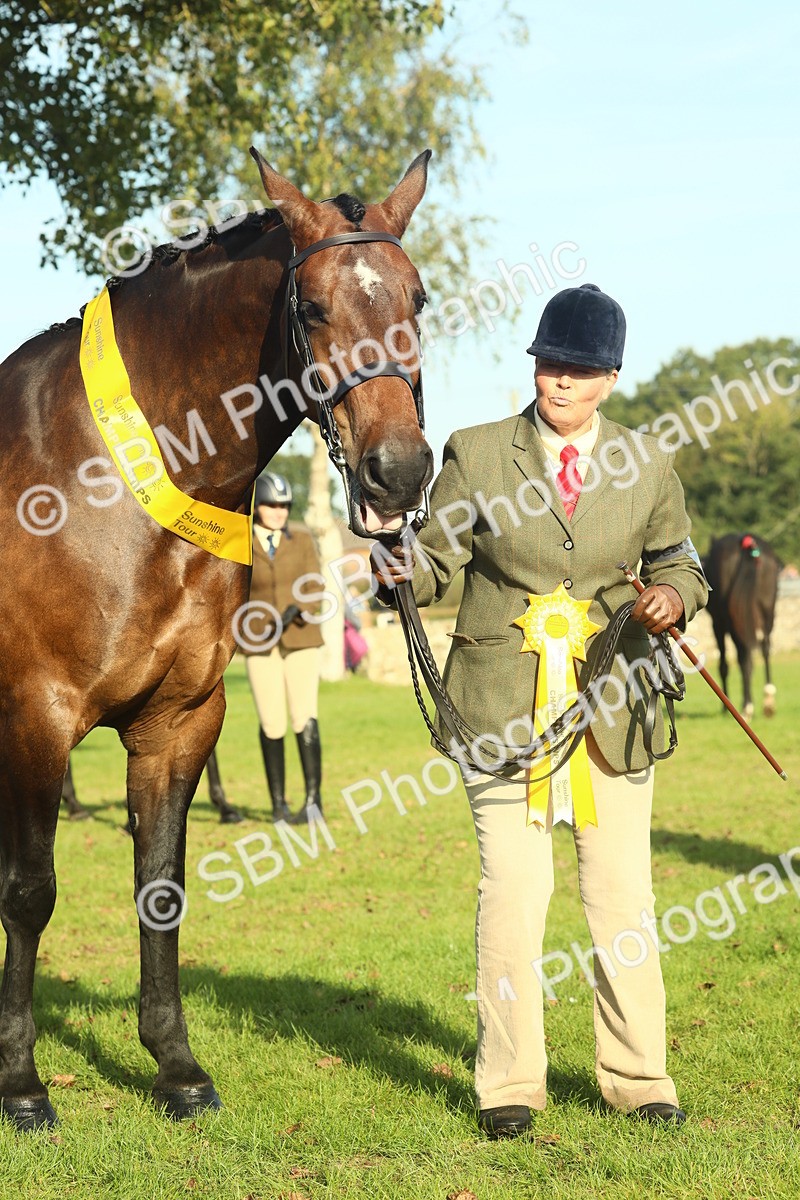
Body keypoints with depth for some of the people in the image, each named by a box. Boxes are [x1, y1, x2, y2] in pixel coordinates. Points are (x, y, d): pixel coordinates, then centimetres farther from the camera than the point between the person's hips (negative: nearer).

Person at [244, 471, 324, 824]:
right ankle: (278, 803, 11)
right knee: (271, 724, -1)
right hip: (260, 644, 0)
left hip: (300, 637, 0)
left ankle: (313, 800, -7)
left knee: (304, 718, -10)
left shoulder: (301, 538, 3)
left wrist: (294, 612, -18)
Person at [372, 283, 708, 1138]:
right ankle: (510, 1083, 8)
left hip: (609, 704, 2)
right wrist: (401, 571, -21)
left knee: (623, 892, 6)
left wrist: (672, 597, -8)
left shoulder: (646, 465, 7)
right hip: (502, 704, -2)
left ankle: (637, 1077, 20)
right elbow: (439, 557, 2)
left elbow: (676, 561, 15)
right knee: (513, 886, -6)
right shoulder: (475, 455, 1)